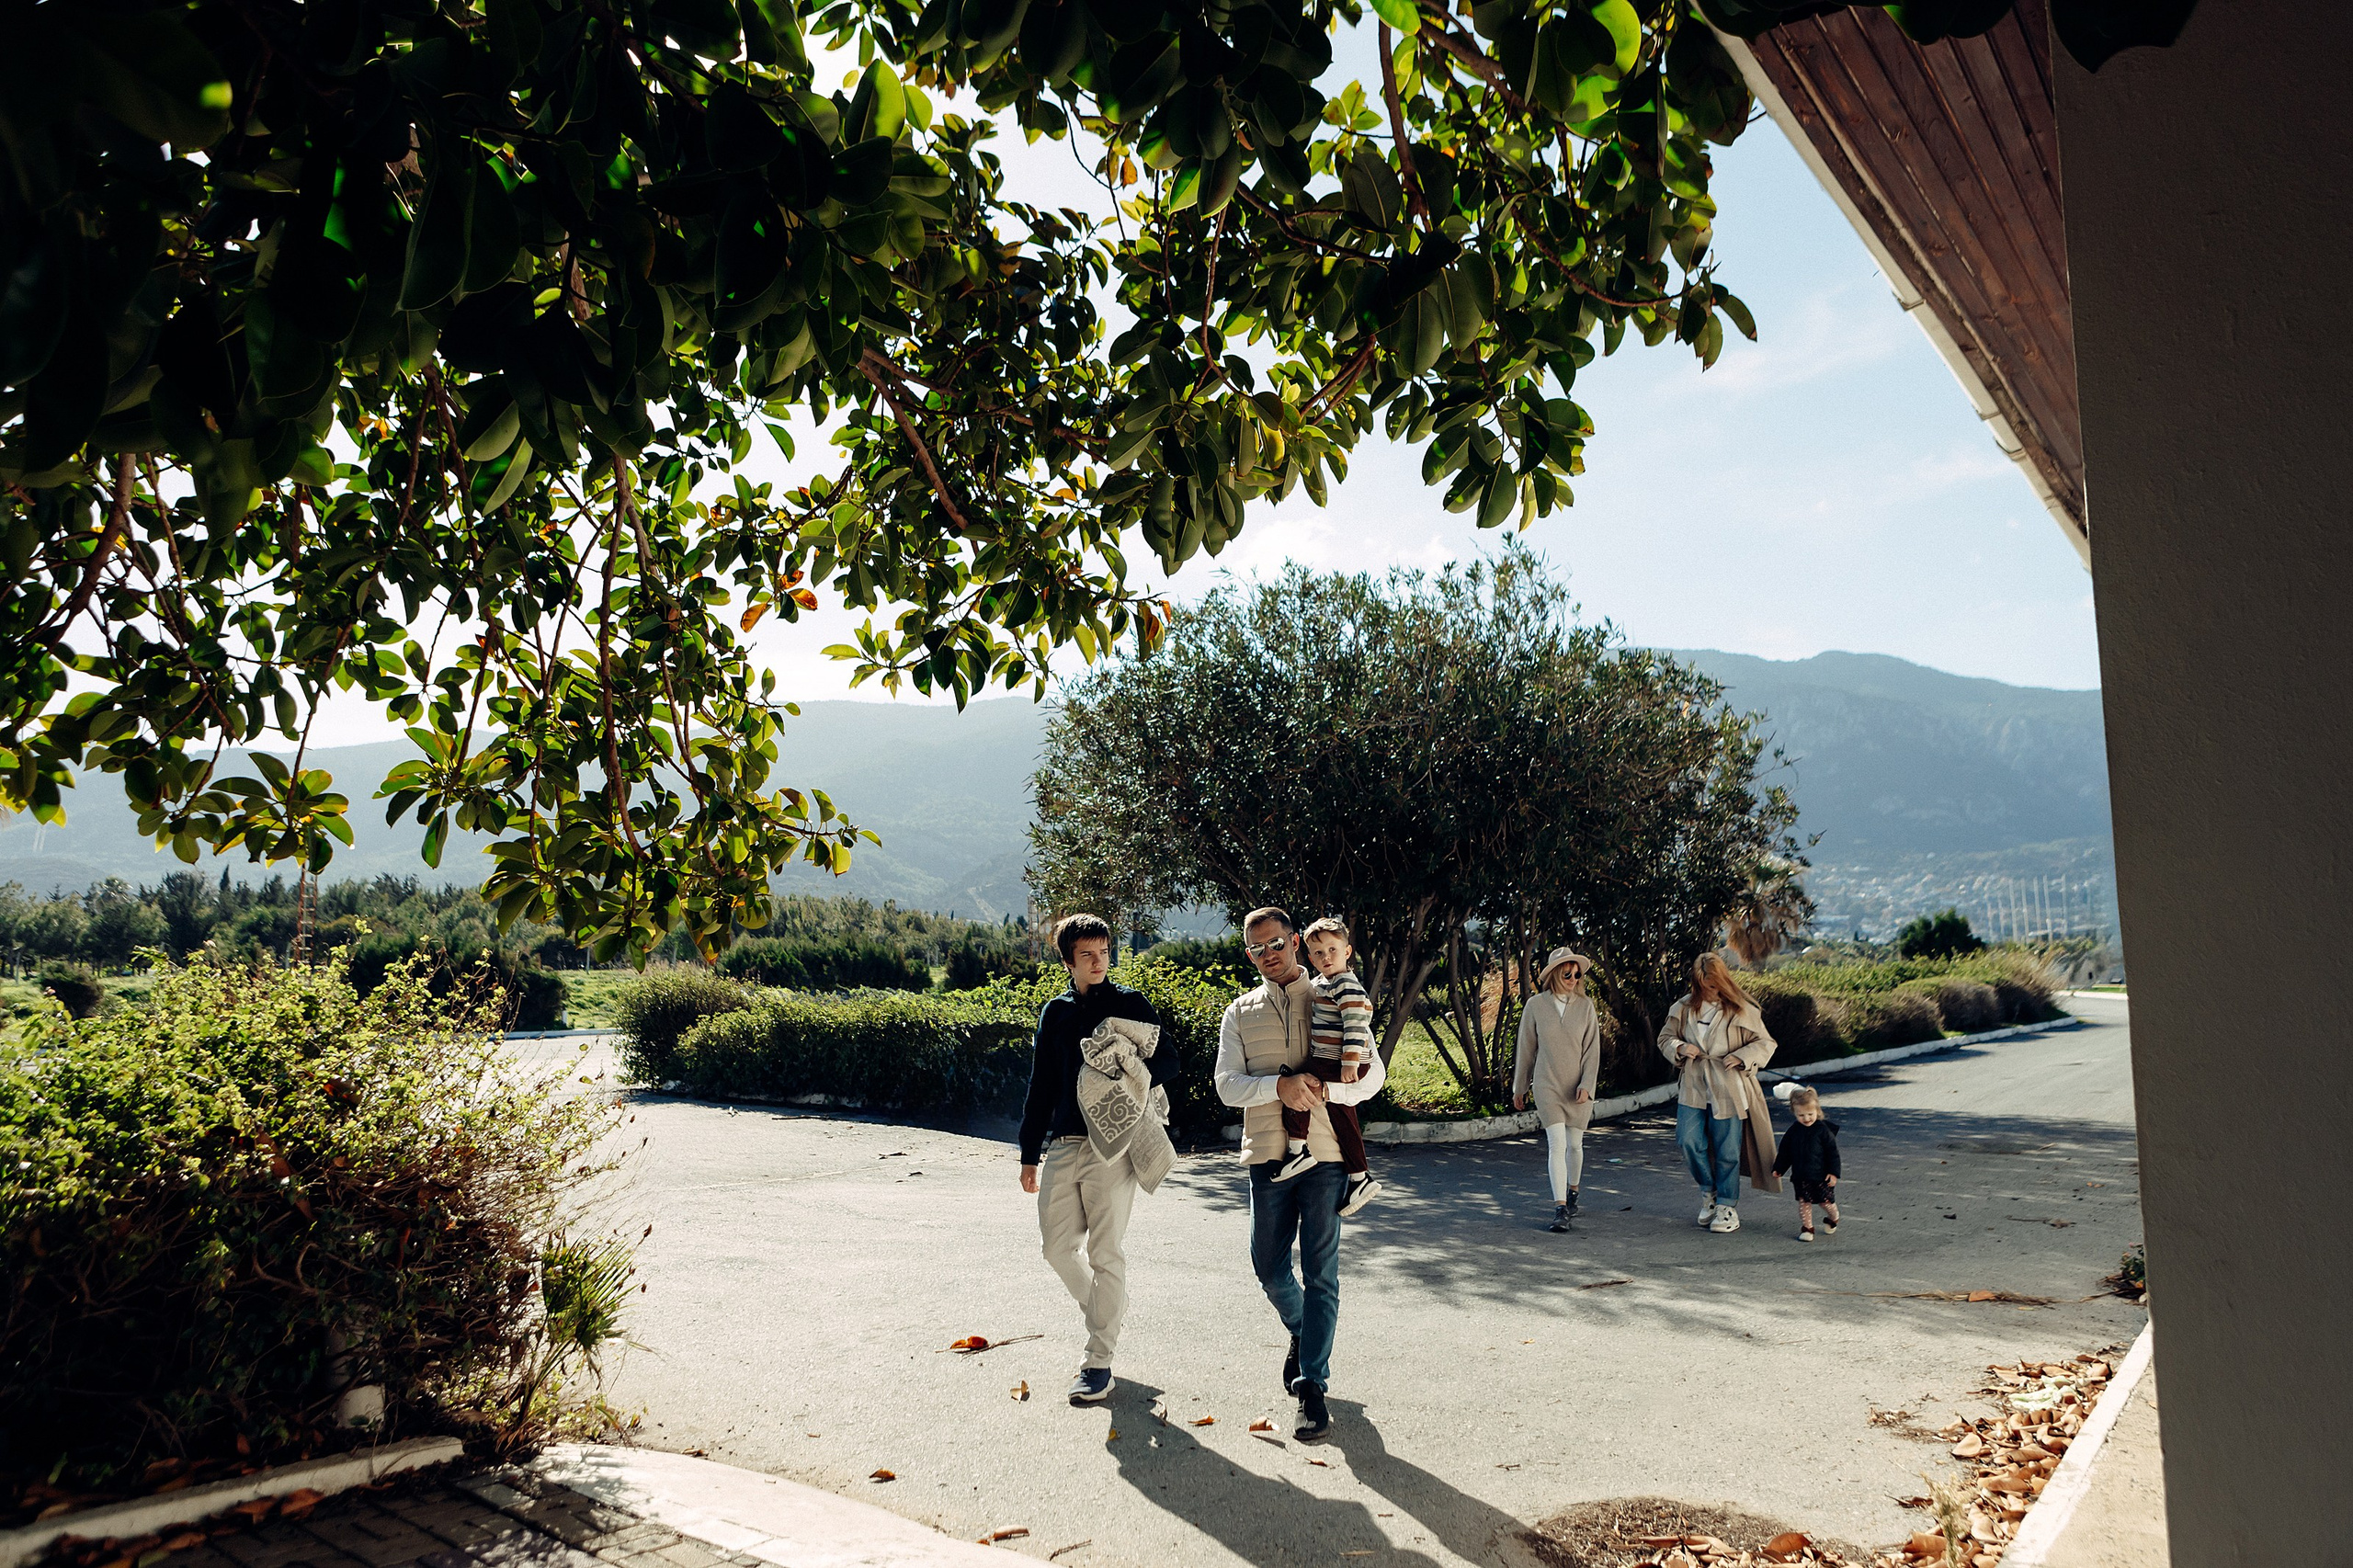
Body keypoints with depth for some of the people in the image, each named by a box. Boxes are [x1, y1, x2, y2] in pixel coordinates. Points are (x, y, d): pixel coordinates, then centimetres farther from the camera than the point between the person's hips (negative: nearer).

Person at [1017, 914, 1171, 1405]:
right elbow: (1040, 1087, 16)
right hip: (1062, 1144, 4)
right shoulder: (1055, 1013, 13)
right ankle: (1107, 1316, 30)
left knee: (1106, 1254, -2)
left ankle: (1099, 1362, 7)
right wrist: (1030, 1155, 14)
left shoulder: (1130, 1004, 2)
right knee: (1059, 1245, 6)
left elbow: (1167, 1062, 1)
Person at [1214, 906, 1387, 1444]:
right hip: (1268, 1154, 2)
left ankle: (1312, 1387, 5)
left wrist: (1325, 1090, -15)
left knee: (1320, 1273, -2)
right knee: (1270, 1268, 8)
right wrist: (1278, 1086, -18)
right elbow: (1228, 1085, 0)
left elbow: (1373, 1073, 2)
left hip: (1324, 1153, -2)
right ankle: (1302, 1333, 38)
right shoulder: (1240, 1012, 10)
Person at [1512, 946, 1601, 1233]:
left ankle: (1573, 1191, 37)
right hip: (1547, 1086, -1)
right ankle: (1560, 1209, -11)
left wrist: (1586, 1085, -12)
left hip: (1578, 1088, 1)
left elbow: (1592, 1049, -1)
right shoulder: (1535, 1005, -2)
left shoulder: (1585, 1005, 0)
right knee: (1557, 1144, -12)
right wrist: (1519, 1088, 12)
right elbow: (1526, 1049, 6)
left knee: (1574, 1144, 11)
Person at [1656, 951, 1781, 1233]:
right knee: (1689, 1140, -7)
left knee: (1727, 1150, 2)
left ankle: (1728, 1206, 16)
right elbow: (1665, 1037, 14)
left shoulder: (1741, 1010, -4)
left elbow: (1765, 1044, 3)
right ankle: (1708, 1190, 19)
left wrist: (1741, 1057, -14)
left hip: (1728, 1089, -3)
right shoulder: (1684, 1008, 5)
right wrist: (1679, 1048, -7)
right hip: (1693, 1086, 3)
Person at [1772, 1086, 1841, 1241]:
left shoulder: (1823, 1130, -10)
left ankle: (1833, 1218, 39)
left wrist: (1833, 1173, -9)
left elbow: (1833, 1152, -6)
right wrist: (1778, 1168, 13)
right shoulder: (1793, 1131, 0)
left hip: (1821, 1175, -3)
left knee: (1826, 1201, 9)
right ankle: (1807, 1228, 17)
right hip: (1800, 1176, 3)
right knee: (1803, 1202, 4)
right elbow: (1785, 1151, 11)